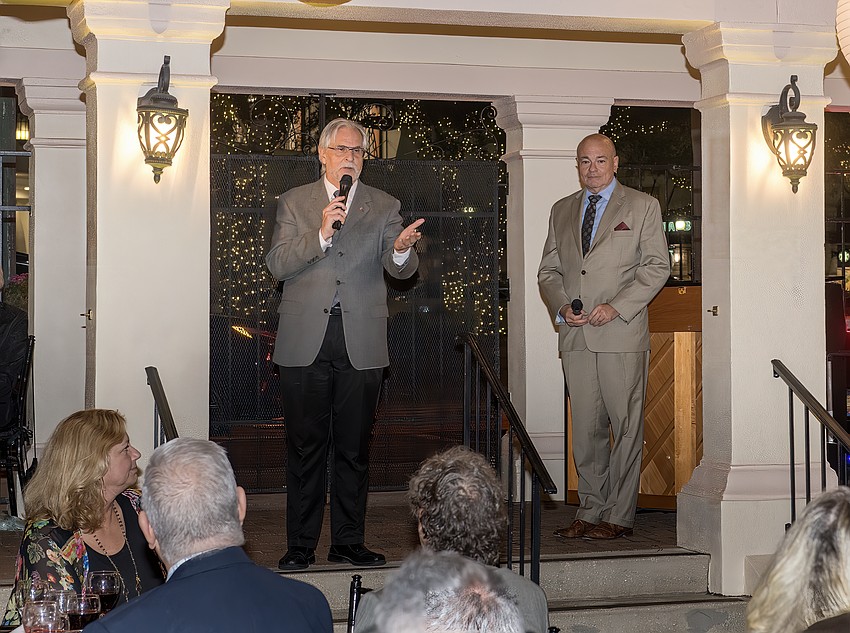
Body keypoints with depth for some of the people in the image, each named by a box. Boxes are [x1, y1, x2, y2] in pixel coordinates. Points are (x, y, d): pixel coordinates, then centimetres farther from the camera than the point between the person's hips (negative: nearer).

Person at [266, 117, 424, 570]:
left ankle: (348, 542, 14)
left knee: (354, 448, 5)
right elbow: (277, 264, -3)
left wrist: (402, 250, -24)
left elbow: (399, 270, 0)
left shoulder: (384, 207, 10)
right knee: (305, 447, 2)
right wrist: (321, 234, -17)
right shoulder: (294, 202, 8)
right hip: (305, 341, -1)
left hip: (361, 342, 1)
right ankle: (301, 545, 10)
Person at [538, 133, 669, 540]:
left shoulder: (642, 206, 5)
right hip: (575, 336, 4)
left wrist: (616, 307, -13)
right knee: (585, 428, 6)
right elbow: (548, 270, 17)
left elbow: (656, 266, -2)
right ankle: (590, 511, 12)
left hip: (621, 334, -4)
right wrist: (562, 307, -3)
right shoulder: (561, 211, 18)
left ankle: (619, 516, 3)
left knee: (626, 426, -2)